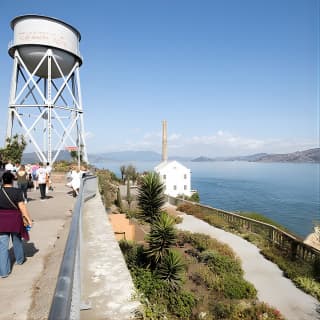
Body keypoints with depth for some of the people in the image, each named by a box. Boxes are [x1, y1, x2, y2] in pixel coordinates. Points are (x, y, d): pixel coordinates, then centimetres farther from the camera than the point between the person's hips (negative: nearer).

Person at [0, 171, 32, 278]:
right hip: (15, 221, -1)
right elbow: (22, 207, -13)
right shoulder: (17, 192, -13)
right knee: (17, 241, 22)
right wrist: (29, 219, -5)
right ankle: (19, 259, 43)